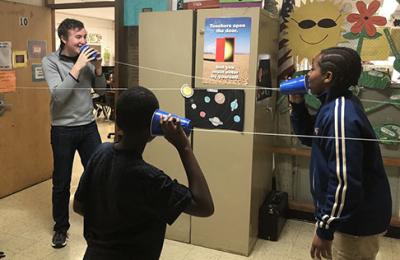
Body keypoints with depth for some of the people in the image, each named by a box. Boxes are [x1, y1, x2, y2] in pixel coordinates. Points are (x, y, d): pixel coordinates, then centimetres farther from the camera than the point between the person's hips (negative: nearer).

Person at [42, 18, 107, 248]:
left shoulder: (86, 59, 3)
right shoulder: (50, 61, -8)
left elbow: (101, 89, 8)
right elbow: (58, 95, -20)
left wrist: (98, 68, -9)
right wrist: (77, 67, -23)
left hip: (89, 126, 3)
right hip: (63, 130, -3)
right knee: (62, 182, 8)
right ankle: (61, 228, 27)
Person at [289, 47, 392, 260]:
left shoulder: (340, 116, -28)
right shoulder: (337, 105, 4)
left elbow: (345, 183, -29)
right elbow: (310, 138, 17)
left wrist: (324, 229, -21)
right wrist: (297, 105, 2)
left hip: (358, 221, -10)